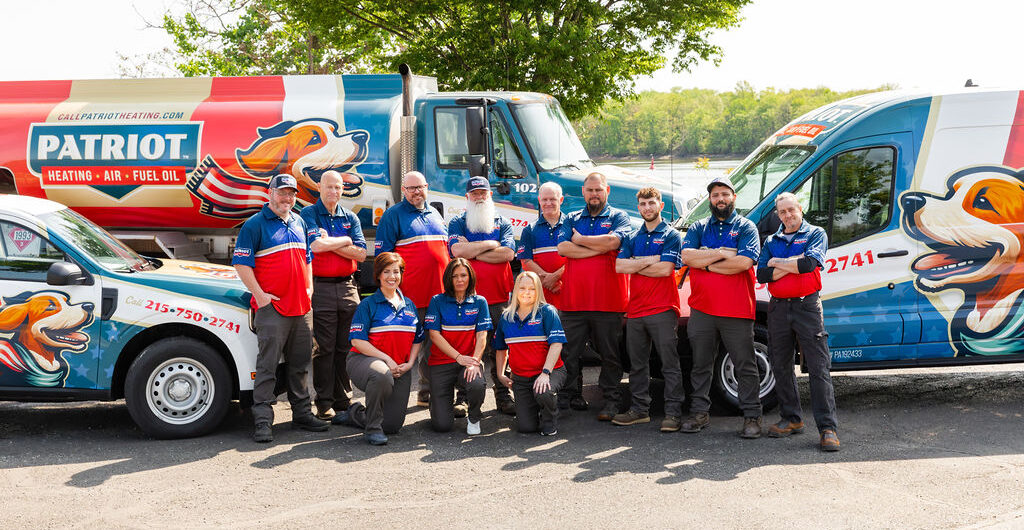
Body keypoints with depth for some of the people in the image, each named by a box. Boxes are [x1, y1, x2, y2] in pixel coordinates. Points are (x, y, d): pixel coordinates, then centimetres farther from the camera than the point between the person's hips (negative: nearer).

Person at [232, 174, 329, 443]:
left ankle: (302, 413, 23)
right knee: (267, 365, -5)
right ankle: (263, 420, -2)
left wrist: (309, 288, 14)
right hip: (271, 307, -6)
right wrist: (260, 295, -14)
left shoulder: (299, 223, 16)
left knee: (300, 363, 13)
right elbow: (241, 263, -8)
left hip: (301, 307, 6)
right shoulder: (255, 225, -4)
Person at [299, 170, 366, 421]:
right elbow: (317, 245, -15)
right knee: (324, 348, -1)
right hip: (321, 288, -4)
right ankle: (324, 402, 5)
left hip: (348, 287, 4)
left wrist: (329, 243, -7)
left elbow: (361, 253, 3)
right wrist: (345, 241, -2)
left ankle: (343, 398, 15)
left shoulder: (350, 218, 14)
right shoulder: (308, 214, 2)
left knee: (346, 346, 7)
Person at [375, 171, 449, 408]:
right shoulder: (393, 215, 1)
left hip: (438, 295, 6)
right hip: (409, 296, -5)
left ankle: (428, 393, 18)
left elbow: (447, 249, 27)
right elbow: (382, 255, -4)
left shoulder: (435, 215, 19)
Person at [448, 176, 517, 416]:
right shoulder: (457, 223, 10)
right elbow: (457, 250, -10)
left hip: (498, 297, 1)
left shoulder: (502, 223, 13)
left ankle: (503, 397, 9)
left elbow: (508, 253, -4)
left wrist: (472, 251, -6)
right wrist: (490, 245, -5)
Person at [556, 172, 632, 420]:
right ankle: (571, 397, 17)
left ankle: (611, 400, 11)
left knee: (609, 353, 2)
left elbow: (613, 241, -13)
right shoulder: (571, 219, 15)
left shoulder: (619, 217, 8)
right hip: (573, 299, 3)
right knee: (569, 352, 5)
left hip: (608, 300, -2)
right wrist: (599, 248, -8)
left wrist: (580, 239, -2)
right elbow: (562, 248, -2)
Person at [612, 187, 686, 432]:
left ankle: (673, 412, 0)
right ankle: (639, 409, 19)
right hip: (635, 310, 6)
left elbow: (665, 268, -14)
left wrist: (635, 265, -4)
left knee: (669, 363, -3)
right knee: (637, 363, 10)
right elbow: (619, 266, 2)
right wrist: (649, 260, -8)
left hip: (662, 310, -5)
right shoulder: (632, 237, 16)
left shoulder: (671, 236, 0)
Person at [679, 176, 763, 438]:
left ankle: (752, 416, 8)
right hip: (702, 310, 3)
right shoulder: (698, 228, 13)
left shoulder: (746, 227, 3)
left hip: (737, 311, -3)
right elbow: (686, 256, -4)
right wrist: (721, 253, -11)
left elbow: (744, 262, -14)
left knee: (745, 366, 1)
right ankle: (699, 412, 20)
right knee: (701, 365, 10)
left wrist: (706, 264, -8)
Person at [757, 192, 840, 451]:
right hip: (778, 308, 5)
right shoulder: (771, 241, 14)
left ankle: (827, 427, -8)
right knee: (781, 367, 9)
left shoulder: (816, 234, 4)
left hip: (807, 306, -4)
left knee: (819, 367, -7)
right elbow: (762, 275, 1)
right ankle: (790, 419, 21)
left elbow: (810, 263, -16)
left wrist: (778, 262, -5)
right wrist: (794, 264, -9)